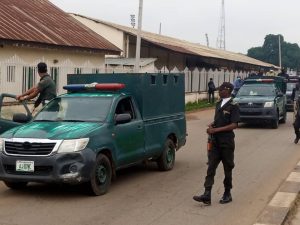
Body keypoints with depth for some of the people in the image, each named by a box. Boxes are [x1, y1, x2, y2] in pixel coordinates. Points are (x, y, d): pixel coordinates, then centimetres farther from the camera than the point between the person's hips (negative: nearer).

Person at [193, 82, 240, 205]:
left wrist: (216, 129, -20)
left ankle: (227, 194, 21)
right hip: (215, 142, 6)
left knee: (227, 168, 7)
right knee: (211, 167, -2)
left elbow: (233, 125, -17)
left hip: (227, 142, -6)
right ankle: (207, 195, -6)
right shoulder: (218, 104, 13)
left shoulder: (233, 106, -10)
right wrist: (212, 124, 3)